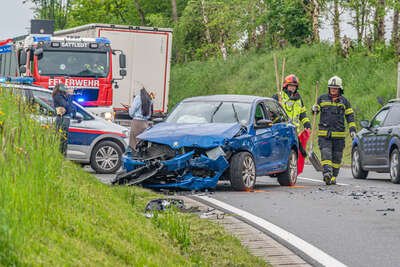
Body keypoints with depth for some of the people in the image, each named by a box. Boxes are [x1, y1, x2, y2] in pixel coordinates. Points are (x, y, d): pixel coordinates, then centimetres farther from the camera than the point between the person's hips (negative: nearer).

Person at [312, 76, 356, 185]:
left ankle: (333, 177, 11)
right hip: (324, 134, -1)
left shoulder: (344, 101, 9)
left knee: (336, 157, 3)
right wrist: (314, 109, -3)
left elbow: (350, 116, 11)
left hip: (338, 135, 1)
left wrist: (352, 129, 1)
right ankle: (327, 173, -28)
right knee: (326, 153, -16)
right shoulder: (322, 99, 10)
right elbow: (316, 110, 21)